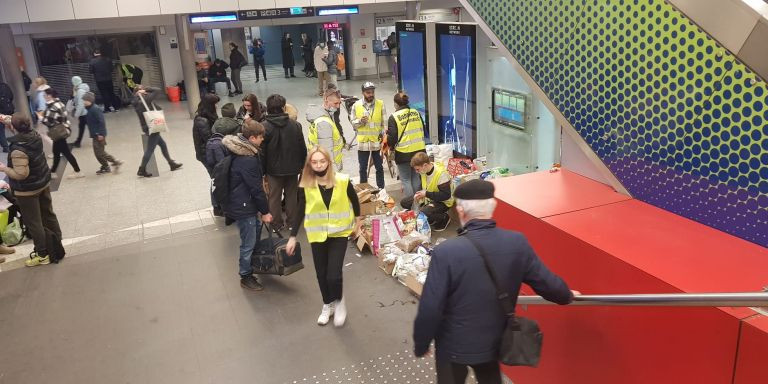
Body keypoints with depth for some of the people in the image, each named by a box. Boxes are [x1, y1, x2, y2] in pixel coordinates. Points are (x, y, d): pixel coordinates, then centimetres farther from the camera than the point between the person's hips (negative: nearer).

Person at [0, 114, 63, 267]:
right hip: (44, 183, 8)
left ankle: (42, 255, 14)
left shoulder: (18, 150, -30)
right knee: (48, 214, 21)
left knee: (33, 223, 5)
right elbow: (25, 128, 17)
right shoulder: (35, 135, -8)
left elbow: (21, 174, -28)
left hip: (27, 190, -8)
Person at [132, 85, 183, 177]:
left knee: (163, 144, 20)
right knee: (150, 149, -1)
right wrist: (146, 89, -8)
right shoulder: (145, 99, -18)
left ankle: (171, 163, 30)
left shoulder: (136, 101, 4)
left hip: (146, 127, 9)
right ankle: (142, 170, 6)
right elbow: (157, 90, -16)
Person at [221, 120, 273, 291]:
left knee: (256, 229, 25)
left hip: (245, 202, 10)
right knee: (248, 243, 3)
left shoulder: (240, 150, 3)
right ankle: (246, 277, 19)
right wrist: (265, 211, -12)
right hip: (243, 206, -10)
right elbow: (256, 188, -21)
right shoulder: (248, 160, -28)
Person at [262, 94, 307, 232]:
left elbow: (262, 151, -10)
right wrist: (303, 165, 12)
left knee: (274, 197, 11)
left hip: (274, 169, -2)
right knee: (291, 195, 15)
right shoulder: (295, 125, -7)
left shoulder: (265, 127, -14)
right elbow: (302, 148, -1)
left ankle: (277, 224, 17)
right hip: (292, 168, 2)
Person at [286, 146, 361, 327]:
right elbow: (300, 212, -2)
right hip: (317, 234, 2)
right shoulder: (305, 185, -10)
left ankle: (339, 302, 20)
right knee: (322, 273, 10)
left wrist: (358, 218, 18)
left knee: (334, 274, -10)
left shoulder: (342, 181, -14)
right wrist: (292, 237, -3)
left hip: (339, 232, -2)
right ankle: (328, 305, 35)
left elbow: (354, 199, 5)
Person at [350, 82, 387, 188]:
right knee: (363, 168, 10)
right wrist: (360, 121, -17)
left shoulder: (380, 104, -2)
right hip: (363, 142, 1)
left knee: (379, 167, 9)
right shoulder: (356, 105, 0)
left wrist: (383, 134, -12)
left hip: (377, 141, 0)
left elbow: (384, 122, -2)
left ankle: (381, 189, 21)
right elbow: (353, 123, 4)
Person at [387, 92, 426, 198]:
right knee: (416, 178, 15)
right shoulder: (416, 113, 6)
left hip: (404, 153, -5)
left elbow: (392, 137, -11)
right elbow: (423, 130, 14)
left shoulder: (394, 117, -10)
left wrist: (389, 143, 9)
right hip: (419, 150, 5)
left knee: (406, 180, 6)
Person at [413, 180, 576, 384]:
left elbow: (429, 310, -25)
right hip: (495, 342, 3)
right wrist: (567, 296, 20)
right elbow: (546, 282, -4)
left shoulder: (446, 252, -30)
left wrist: (421, 345, -6)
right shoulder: (517, 243, -16)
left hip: (454, 346, -3)